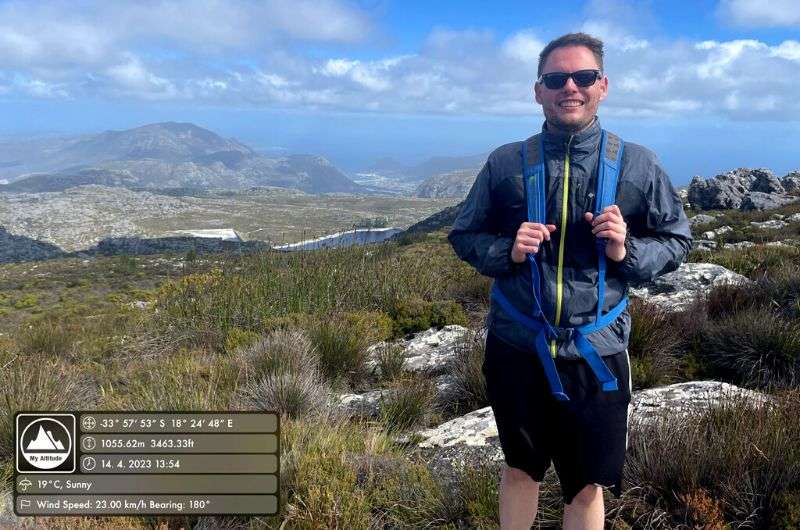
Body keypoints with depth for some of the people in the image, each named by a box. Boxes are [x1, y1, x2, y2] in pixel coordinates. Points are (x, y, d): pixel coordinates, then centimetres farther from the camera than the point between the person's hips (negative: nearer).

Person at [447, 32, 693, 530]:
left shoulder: (638, 165, -4)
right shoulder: (506, 162, -2)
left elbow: (677, 241, 4)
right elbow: (464, 236, 6)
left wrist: (627, 252, -16)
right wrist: (508, 251, -14)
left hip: (597, 352, 0)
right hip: (516, 345, 1)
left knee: (587, 485, 14)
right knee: (521, 469, 21)